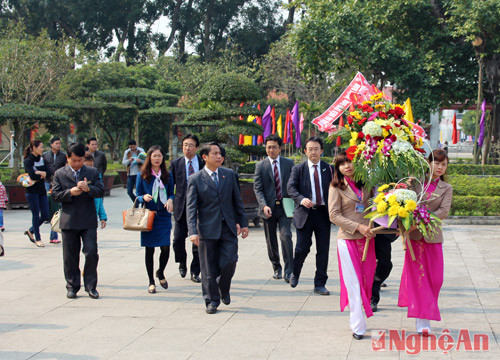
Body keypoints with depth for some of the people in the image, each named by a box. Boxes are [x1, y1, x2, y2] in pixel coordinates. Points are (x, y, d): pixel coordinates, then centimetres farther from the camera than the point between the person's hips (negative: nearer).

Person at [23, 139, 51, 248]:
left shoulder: (42, 159, 12)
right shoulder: (28, 161, -8)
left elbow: (49, 173, 2)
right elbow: (32, 175, -21)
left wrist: (38, 172, -14)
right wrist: (42, 174, -6)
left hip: (42, 190, 6)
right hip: (32, 191, -6)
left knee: (45, 215, 5)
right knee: (36, 215, -1)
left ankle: (30, 231, 26)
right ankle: (38, 239, 9)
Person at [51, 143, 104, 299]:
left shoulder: (92, 172, 7)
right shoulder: (59, 174, 6)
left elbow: (100, 191, -1)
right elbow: (55, 195, 0)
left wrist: (88, 188, -20)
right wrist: (70, 192, -16)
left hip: (88, 221, 0)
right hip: (69, 221, 0)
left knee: (91, 253, -7)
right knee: (70, 257, 6)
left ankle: (91, 286, 5)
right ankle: (72, 286, 17)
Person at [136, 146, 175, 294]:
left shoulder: (167, 175, 8)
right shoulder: (142, 176, 3)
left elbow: (171, 193, 13)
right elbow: (137, 196, 6)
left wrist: (170, 200, -9)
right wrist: (144, 197, -16)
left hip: (164, 216, 1)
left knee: (165, 248, -5)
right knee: (149, 250, 2)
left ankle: (160, 273, 24)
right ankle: (151, 282, 14)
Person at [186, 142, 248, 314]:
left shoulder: (229, 174, 9)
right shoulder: (195, 179, -2)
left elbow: (237, 201, 14)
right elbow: (191, 207, -7)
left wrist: (243, 223, 11)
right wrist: (193, 232, -16)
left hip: (228, 228, 2)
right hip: (207, 229, -2)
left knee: (229, 262, -5)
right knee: (209, 268, 3)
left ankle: (224, 289, 24)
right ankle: (212, 301, 16)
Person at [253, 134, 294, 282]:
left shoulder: (288, 163, 6)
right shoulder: (260, 166, 3)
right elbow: (257, 188, -2)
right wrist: (264, 205, -16)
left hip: (284, 207, -1)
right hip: (268, 208, 1)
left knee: (285, 236, -15)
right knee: (271, 241, 8)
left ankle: (289, 272, -11)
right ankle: (277, 268, 25)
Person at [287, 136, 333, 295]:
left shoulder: (329, 169, 8)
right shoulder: (298, 169, 4)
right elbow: (291, 188, -6)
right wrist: (301, 199, -24)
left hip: (323, 213, 2)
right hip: (305, 213, -2)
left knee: (323, 250, 2)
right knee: (302, 248, 0)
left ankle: (320, 284, 11)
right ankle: (295, 273, 29)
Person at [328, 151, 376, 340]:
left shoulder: (366, 184, 9)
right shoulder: (336, 187, -1)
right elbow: (334, 215, -7)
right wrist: (358, 227, -15)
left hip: (367, 239, 4)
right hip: (347, 239, -4)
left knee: (366, 280, 6)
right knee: (353, 282, -5)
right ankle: (358, 327, -4)